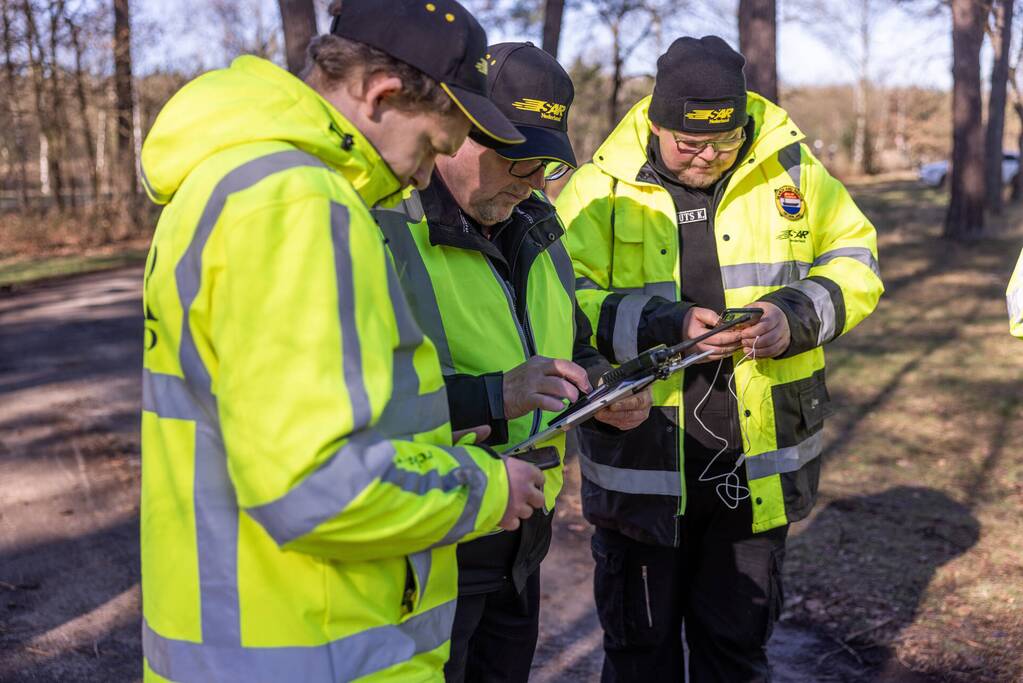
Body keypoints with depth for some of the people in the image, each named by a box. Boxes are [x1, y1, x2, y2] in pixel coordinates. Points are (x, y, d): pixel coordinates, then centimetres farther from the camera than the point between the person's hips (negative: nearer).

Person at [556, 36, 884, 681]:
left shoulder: (790, 168, 0)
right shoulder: (601, 189, -7)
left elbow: (855, 257, 7)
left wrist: (796, 316, -13)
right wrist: (663, 327, -25)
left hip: (759, 464, 2)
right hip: (642, 460, -1)